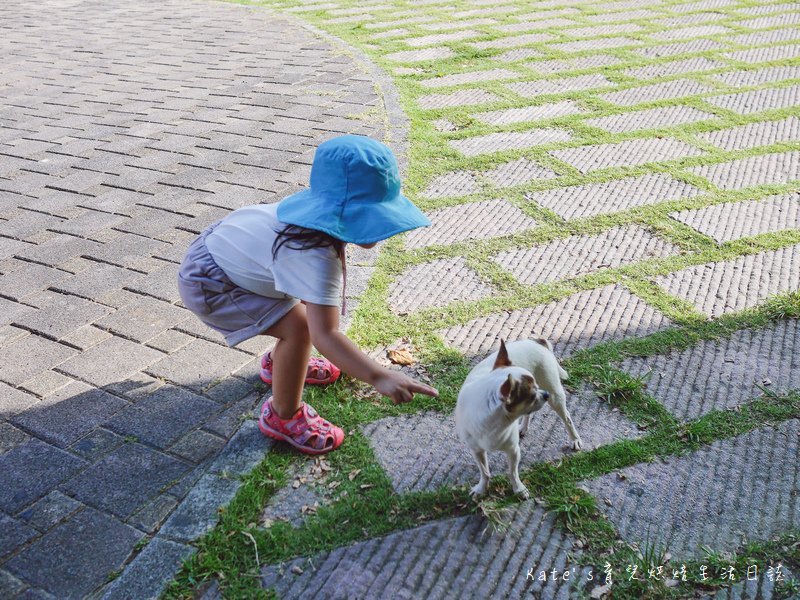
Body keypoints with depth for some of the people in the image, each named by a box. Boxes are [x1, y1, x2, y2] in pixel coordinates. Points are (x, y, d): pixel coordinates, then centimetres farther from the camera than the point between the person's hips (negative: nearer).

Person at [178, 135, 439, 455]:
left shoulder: (321, 212, -13)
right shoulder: (317, 257, -39)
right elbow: (325, 335, -45)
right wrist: (379, 377, -52)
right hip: (207, 283, -8)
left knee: (311, 299, 14)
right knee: (299, 326, -20)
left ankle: (279, 364, 38)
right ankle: (283, 417, 2)